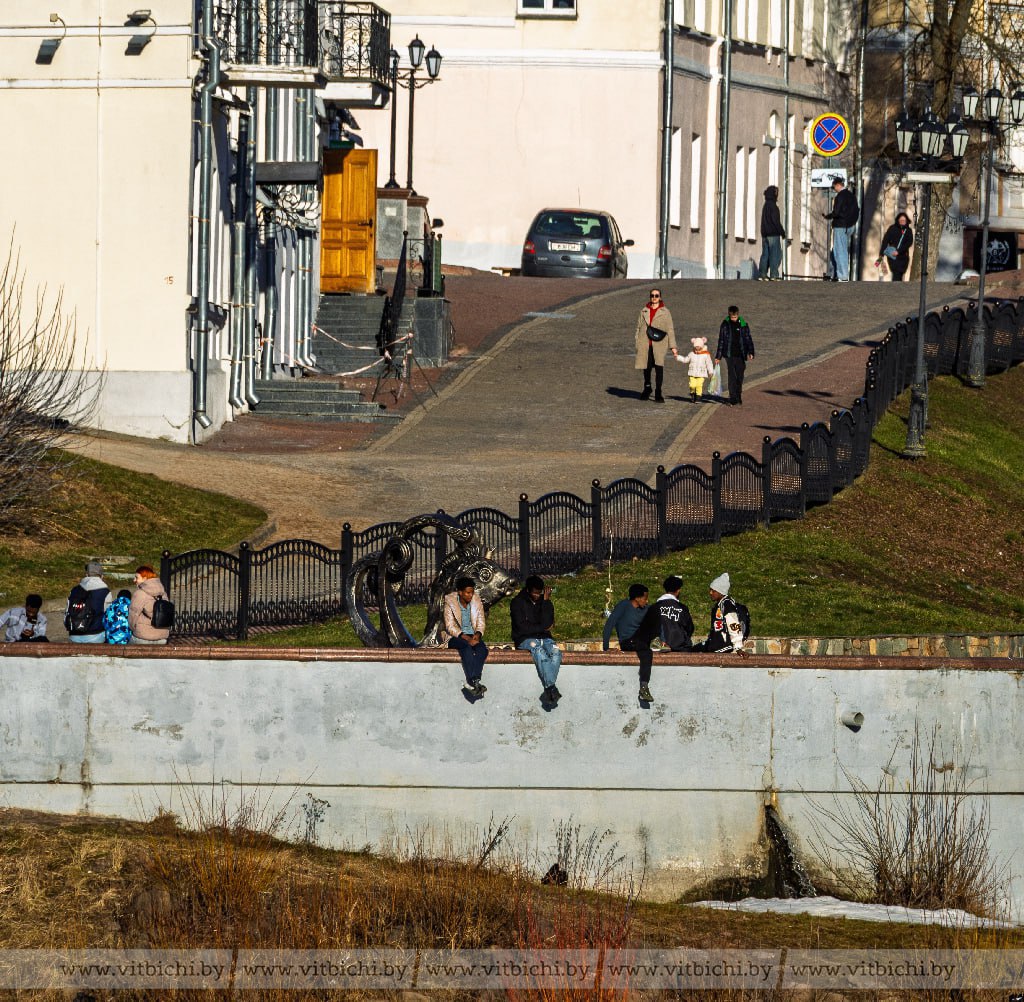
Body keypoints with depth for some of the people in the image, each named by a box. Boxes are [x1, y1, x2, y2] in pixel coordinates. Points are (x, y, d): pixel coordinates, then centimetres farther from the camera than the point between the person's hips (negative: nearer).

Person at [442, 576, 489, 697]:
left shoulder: (477, 603, 6)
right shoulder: (450, 603, -7)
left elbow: (481, 623, 8)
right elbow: (450, 626, -12)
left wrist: (477, 634, -15)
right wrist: (465, 638, -25)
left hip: (472, 636, 4)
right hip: (454, 637, -4)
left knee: (482, 649, -30)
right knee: (467, 647, -37)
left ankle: (472, 682, -42)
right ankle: (472, 682, -47)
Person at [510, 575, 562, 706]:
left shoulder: (544, 602, 10)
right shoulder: (517, 603, 1)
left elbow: (547, 624, -7)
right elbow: (522, 628, -10)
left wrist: (546, 602, -9)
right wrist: (543, 628, -5)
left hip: (543, 638, 3)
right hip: (525, 640, -3)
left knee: (555, 652, -31)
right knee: (539, 651, -36)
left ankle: (548, 691, -38)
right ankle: (551, 689, -44)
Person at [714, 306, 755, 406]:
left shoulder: (743, 325, 3)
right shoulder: (725, 325, 2)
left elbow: (748, 340, 6)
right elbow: (721, 341, 8)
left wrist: (750, 353, -8)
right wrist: (718, 357, 8)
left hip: (740, 355, 1)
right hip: (729, 355, -1)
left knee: (740, 377, 6)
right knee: (732, 377, -8)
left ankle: (738, 397, 23)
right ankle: (733, 399, -7)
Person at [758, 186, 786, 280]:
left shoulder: (765, 206, 16)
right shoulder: (772, 205, -12)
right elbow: (776, 221, -16)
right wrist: (782, 232, -9)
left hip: (765, 234, 9)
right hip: (773, 234, -9)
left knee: (765, 255, 8)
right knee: (775, 255, -6)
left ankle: (762, 275, 3)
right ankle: (773, 275, -11)